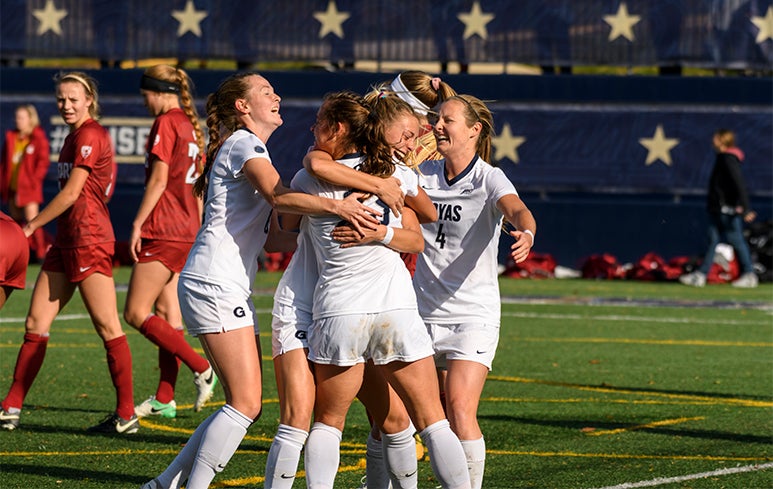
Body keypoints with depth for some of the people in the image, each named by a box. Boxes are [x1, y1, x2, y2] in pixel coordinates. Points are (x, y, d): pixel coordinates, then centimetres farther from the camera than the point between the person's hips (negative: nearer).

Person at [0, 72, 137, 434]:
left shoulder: (90, 135, -11)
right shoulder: (74, 136, 18)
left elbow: (70, 194, -13)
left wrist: (30, 226, -5)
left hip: (88, 240, -10)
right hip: (66, 241, 10)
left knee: (107, 327, -6)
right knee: (36, 323, 6)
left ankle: (126, 416, -4)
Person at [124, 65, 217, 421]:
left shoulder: (165, 124, -10)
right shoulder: (190, 126, 15)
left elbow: (159, 179, -16)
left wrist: (138, 224, -13)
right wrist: (197, 229, 23)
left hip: (163, 231, -9)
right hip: (186, 231, 9)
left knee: (136, 313, -7)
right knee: (167, 312, 9)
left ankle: (201, 368, -11)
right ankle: (164, 398, 8)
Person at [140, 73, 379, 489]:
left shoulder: (249, 146, 25)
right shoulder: (243, 143, -6)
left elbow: (278, 231, 23)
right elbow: (277, 196, -25)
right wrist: (336, 206, -36)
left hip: (229, 289, 10)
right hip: (215, 286, -10)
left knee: (244, 405, 7)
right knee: (246, 403, -14)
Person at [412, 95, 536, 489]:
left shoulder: (489, 180, -11)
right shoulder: (424, 173, 5)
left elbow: (517, 210, -30)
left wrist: (526, 234, -53)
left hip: (473, 316, -5)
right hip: (425, 312, 5)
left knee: (460, 412, -17)